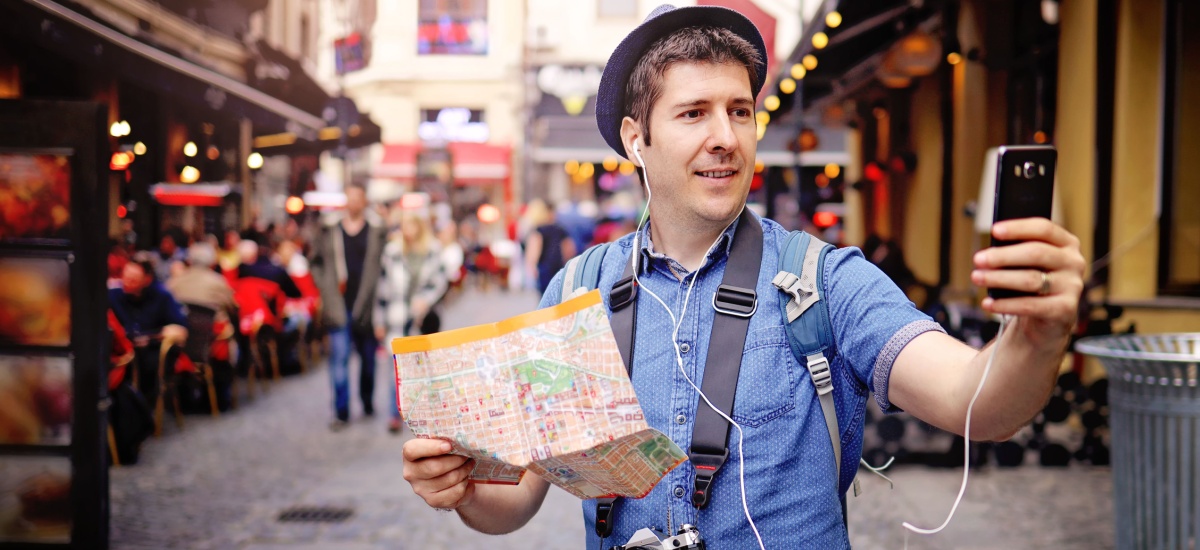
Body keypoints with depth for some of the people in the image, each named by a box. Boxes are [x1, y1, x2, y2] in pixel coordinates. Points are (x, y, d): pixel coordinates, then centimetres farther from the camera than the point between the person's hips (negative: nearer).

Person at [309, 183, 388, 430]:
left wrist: (377, 288, -4)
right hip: (339, 306, 0)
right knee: (338, 357, -3)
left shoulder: (377, 231, 0)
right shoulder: (329, 230, 4)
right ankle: (341, 412, 0)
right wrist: (326, 287, 2)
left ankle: (368, 403, 29)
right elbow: (315, 262, 12)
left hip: (367, 305, 0)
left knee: (368, 357, 12)